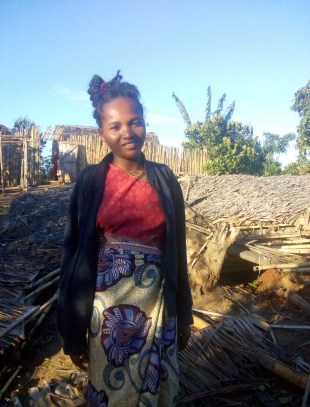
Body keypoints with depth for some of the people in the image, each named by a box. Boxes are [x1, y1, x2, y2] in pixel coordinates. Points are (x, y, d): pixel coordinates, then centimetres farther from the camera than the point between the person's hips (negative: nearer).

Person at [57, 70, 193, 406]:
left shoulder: (164, 178, 0)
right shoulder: (91, 180, -5)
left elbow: (177, 248, 4)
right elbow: (74, 251, -3)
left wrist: (183, 313, 8)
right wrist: (73, 328, -2)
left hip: (156, 304, 2)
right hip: (106, 305, -1)